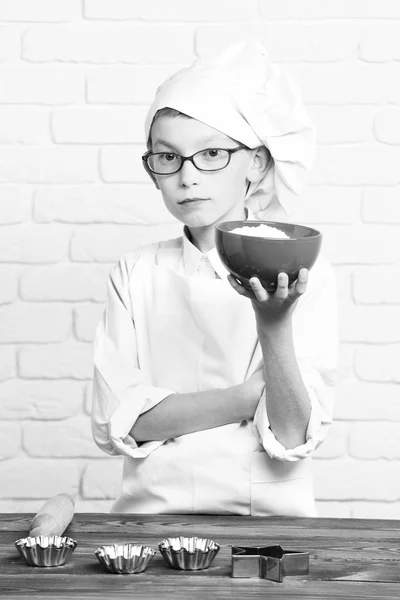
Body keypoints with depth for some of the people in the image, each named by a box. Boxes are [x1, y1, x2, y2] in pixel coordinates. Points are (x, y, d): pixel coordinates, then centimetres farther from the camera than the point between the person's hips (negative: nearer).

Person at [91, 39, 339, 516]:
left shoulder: (305, 274, 1)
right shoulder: (136, 274, 7)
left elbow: (294, 439, -5)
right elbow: (113, 424, -2)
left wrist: (274, 326, -21)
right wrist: (251, 395, -10)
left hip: (271, 513, -1)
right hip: (154, 510, 1)